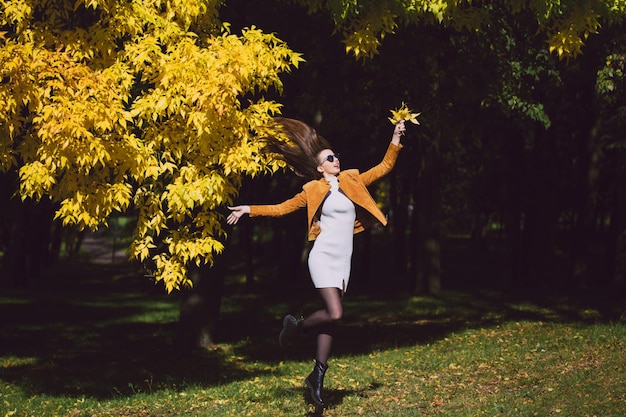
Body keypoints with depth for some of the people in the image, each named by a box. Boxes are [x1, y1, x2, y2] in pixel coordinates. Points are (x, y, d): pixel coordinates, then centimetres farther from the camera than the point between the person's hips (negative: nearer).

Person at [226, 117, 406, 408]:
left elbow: (384, 167, 14)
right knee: (334, 314, -20)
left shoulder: (352, 182, 10)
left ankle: (317, 377, 10)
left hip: (344, 261, 5)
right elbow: (281, 208, 3)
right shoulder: (314, 191, -1)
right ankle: (296, 326, 9)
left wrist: (395, 140, 4)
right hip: (323, 258, -5)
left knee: (331, 319, 5)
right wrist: (249, 209, -5)